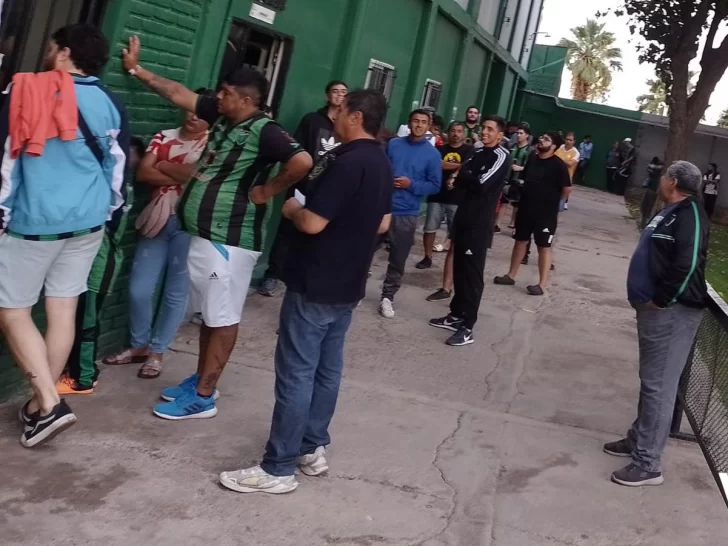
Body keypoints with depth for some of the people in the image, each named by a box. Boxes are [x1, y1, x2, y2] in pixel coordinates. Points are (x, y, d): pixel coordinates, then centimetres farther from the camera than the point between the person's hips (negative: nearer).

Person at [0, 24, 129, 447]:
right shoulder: (111, 105, 4)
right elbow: (118, 170, 7)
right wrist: (109, 219, 16)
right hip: (87, 222, 5)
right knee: (63, 310, 9)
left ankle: (50, 404, -5)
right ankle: (41, 401, 20)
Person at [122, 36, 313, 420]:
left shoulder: (264, 131, -17)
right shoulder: (222, 117, 9)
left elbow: (303, 162, -31)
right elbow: (178, 94, 18)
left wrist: (267, 190, -20)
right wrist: (135, 69, 21)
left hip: (229, 241, -9)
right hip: (204, 235, 9)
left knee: (223, 319, 1)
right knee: (209, 314, 19)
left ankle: (203, 398, 8)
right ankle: (200, 380, 33)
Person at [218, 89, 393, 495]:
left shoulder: (346, 162, -20)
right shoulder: (382, 164, 10)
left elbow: (312, 223, -23)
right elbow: (382, 224, 18)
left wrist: (292, 209, -4)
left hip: (316, 285, -10)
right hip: (349, 284, 10)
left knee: (296, 373, -4)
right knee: (327, 369, 16)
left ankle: (279, 468, 2)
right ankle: (313, 449, 26)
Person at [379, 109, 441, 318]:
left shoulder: (432, 154, -1)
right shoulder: (393, 144, 3)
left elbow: (435, 185, -2)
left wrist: (411, 185, -15)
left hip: (406, 214, -1)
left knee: (398, 259, 7)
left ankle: (388, 297, 21)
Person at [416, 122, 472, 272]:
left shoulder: (469, 150, 3)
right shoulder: (440, 149, 9)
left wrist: (454, 179, -22)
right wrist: (459, 165, -12)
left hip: (457, 198, -2)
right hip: (437, 195, 2)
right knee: (430, 228, 5)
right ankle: (428, 258, 17)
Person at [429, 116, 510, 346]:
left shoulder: (502, 157, -10)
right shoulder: (479, 153, 15)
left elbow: (481, 185, -19)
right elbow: (463, 180, 15)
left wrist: (463, 175, -2)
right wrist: (458, 179, -6)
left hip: (480, 224, -8)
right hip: (463, 218, 8)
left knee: (472, 273, -6)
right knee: (459, 270, 13)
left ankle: (467, 328, -4)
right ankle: (456, 315, 24)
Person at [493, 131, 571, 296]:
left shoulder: (558, 165, -14)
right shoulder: (532, 159, 6)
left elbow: (567, 188, -12)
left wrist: (552, 200, 0)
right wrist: (532, 196, 13)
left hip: (546, 213, -7)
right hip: (526, 208, 7)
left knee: (544, 247, 0)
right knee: (520, 241, 15)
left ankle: (542, 284, 3)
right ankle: (511, 275, 26)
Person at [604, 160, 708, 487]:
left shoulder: (689, 214, -15)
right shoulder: (672, 211, 16)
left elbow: (687, 265, -27)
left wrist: (661, 300, -20)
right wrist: (648, 300, 16)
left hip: (671, 312, -10)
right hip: (656, 309, 10)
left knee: (658, 386, -6)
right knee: (650, 381, 19)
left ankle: (648, 464, -1)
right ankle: (639, 439, 32)